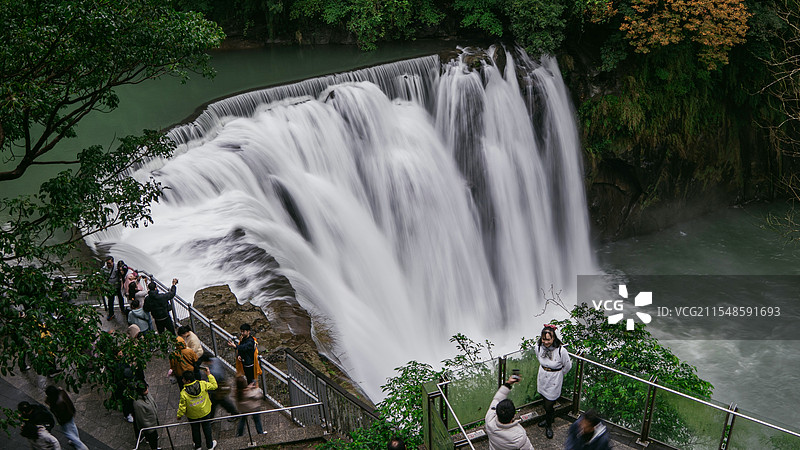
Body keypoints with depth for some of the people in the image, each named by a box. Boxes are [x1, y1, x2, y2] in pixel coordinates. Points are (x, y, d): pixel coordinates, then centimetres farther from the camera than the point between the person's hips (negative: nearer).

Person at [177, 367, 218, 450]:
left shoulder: (183, 393, -28)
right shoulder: (202, 384, -25)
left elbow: (182, 407, -18)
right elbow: (214, 386, -8)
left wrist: (179, 415, 1)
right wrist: (209, 375, -1)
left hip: (193, 416, -1)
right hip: (205, 412, 1)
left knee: (195, 430, 24)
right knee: (207, 428, 22)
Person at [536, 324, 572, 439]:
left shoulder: (561, 351, -29)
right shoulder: (538, 347, -16)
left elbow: (568, 366, -9)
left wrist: (558, 374, 6)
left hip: (554, 381, -4)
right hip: (542, 378, 4)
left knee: (548, 405, 4)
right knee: (546, 400, 22)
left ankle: (549, 425, 32)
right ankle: (550, 418, 51)